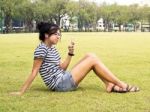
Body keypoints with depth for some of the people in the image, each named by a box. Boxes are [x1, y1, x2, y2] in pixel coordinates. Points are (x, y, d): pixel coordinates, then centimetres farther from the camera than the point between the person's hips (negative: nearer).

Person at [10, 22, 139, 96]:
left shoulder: (52, 49, 15)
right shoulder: (41, 49, -13)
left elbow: (62, 68, 13)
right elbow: (34, 72, -13)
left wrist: (70, 54, 2)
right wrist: (21, 91, -16)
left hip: (64, 80, 9)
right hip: (60, 84, -9)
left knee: (90, 56, 3)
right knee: (92, 60, -12)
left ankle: (110, 85, -4)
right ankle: (122, 85, -8)